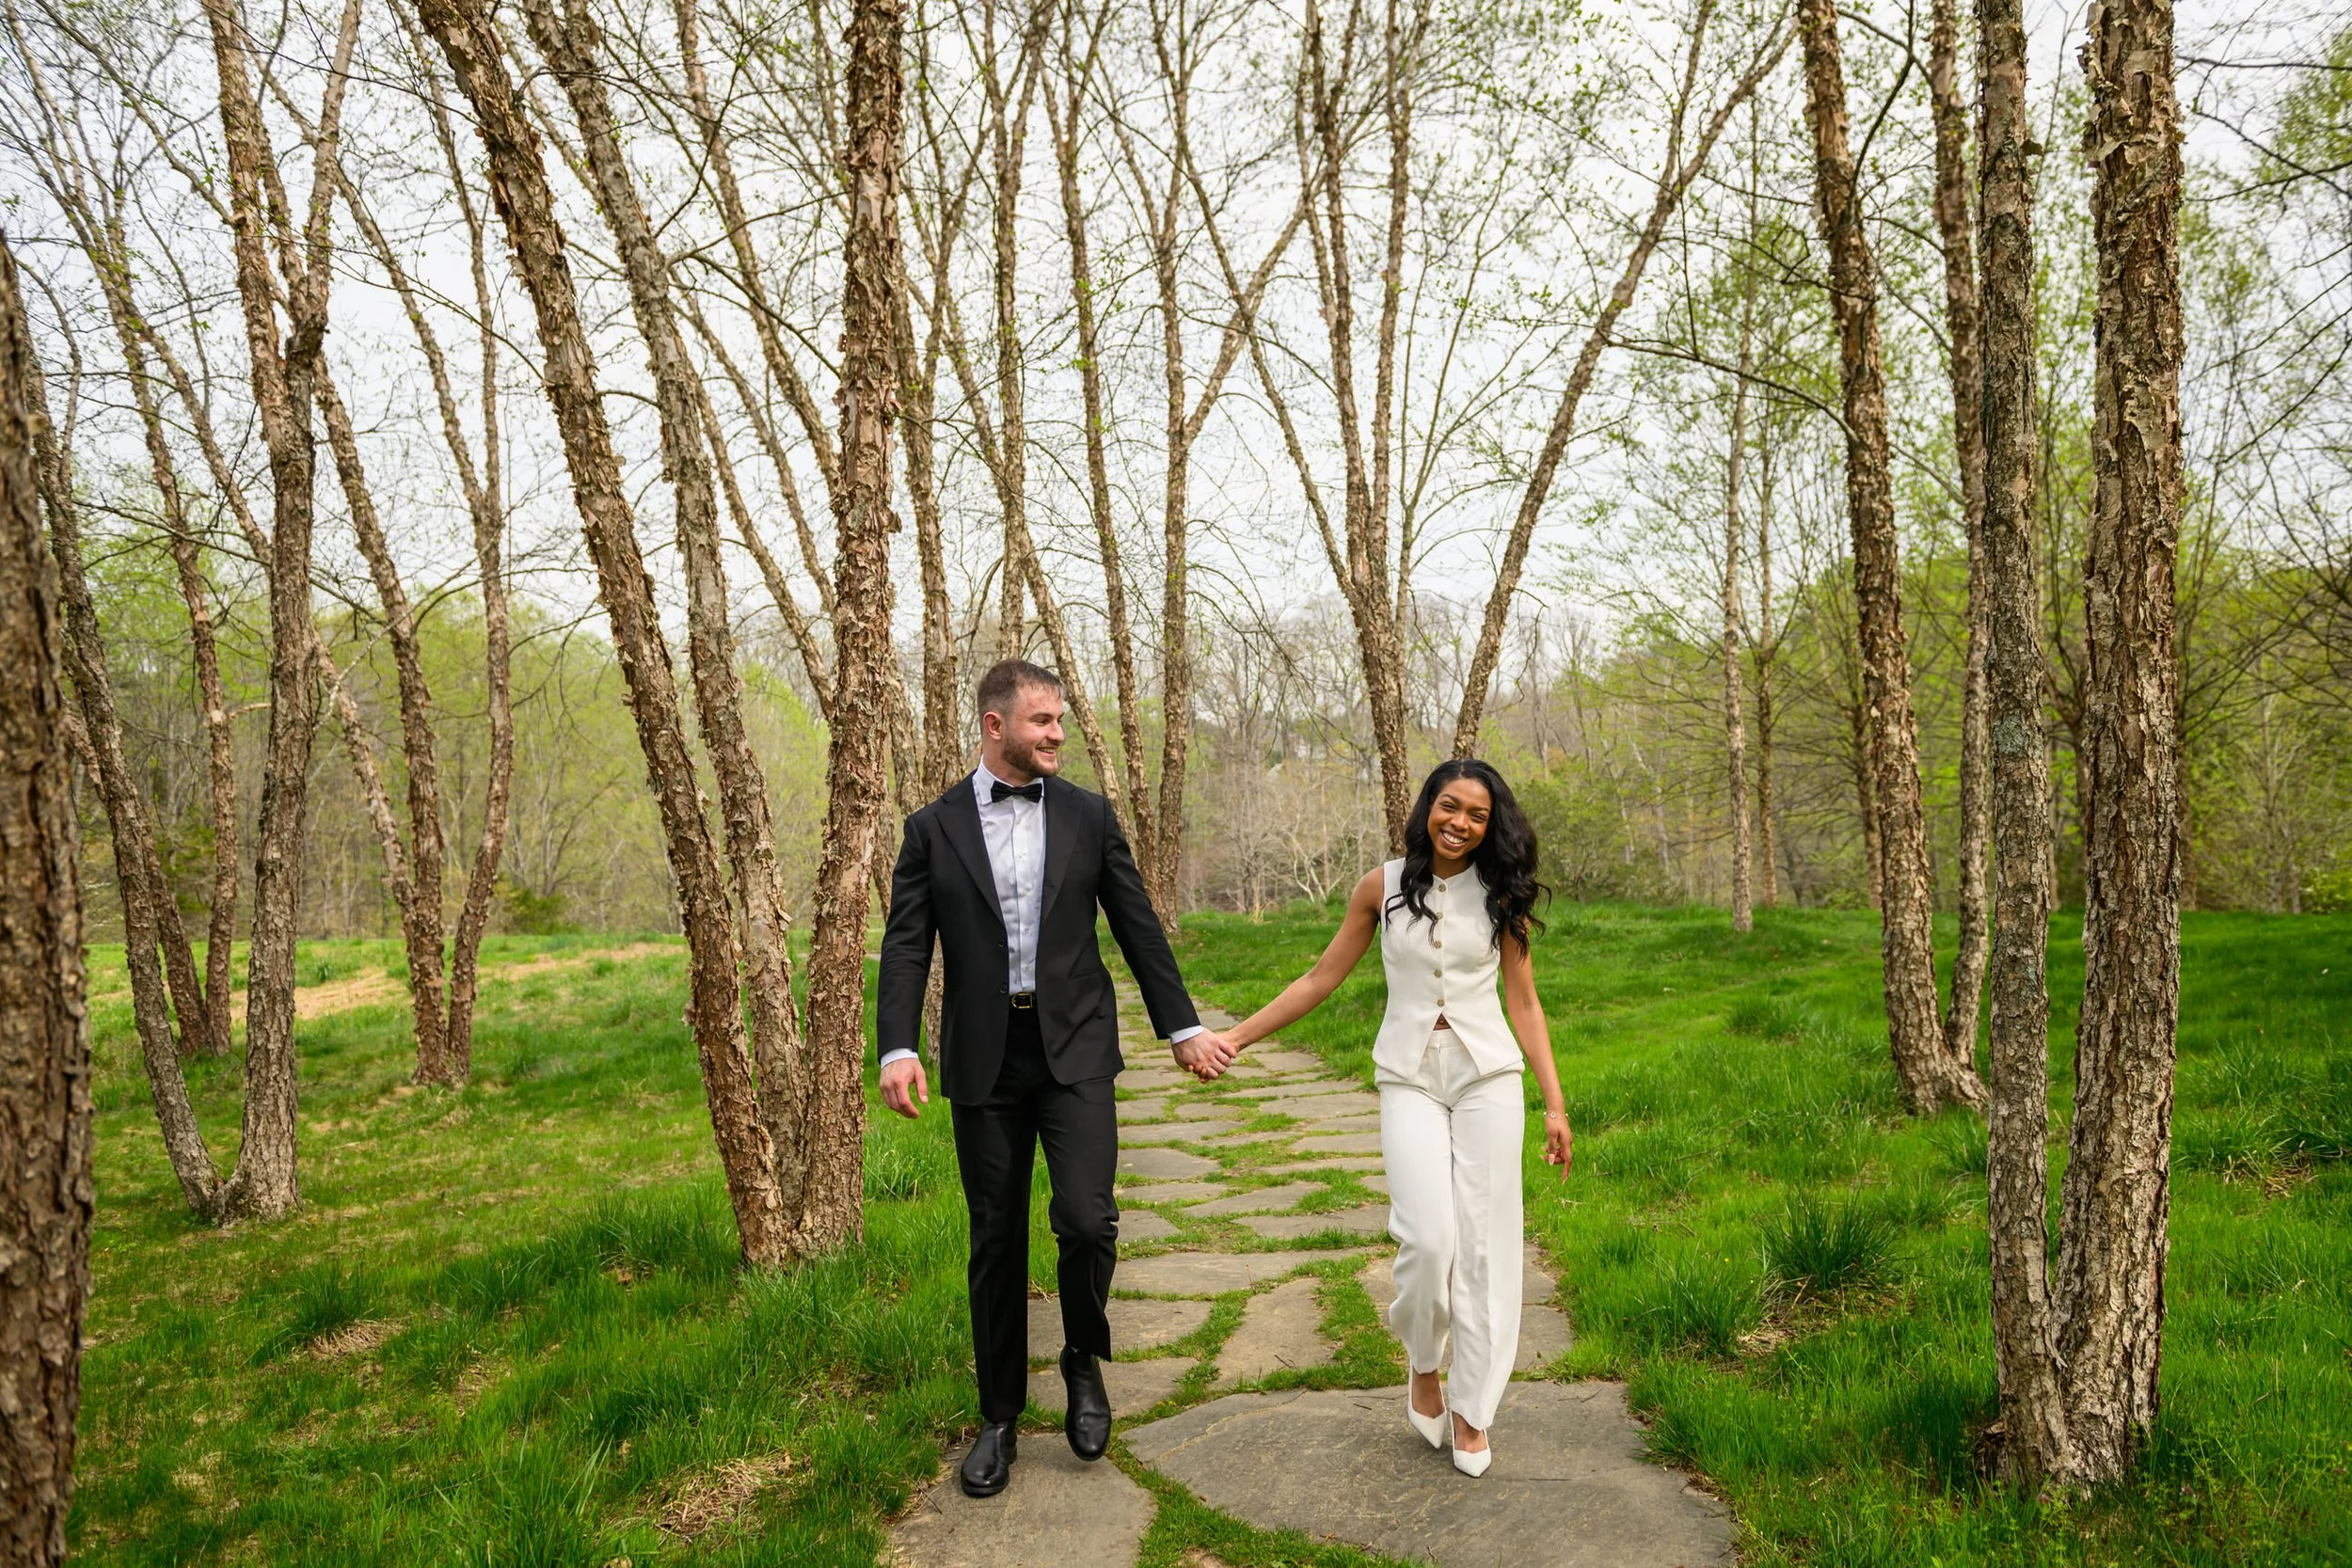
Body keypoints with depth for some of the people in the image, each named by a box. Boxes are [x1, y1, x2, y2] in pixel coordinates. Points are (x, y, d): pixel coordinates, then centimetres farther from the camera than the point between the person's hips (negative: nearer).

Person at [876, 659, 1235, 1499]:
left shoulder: (1088, 815, 5)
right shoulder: (933, 828, 2)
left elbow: (1138, 926, 9)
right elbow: (907, 947, -1)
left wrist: (1182, 1027, 9)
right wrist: (898, 1049, -15)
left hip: (1074, 1048, 0)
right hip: (984, 1059, 0)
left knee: (1086, 1219, -13)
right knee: (996, 1241, 9)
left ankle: (1084, 1359, 18)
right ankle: (999, 1417, 26)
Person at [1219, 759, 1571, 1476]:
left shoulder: (1500, 895, 3)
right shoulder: (1383, 887, 2)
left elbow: (1523, 1002, 6)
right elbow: (1322, 978, 7)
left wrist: (1555, 1104, 2)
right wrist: (1234, 1036, 5)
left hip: (1487, 1075, 1)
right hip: (1409, 1078, -1)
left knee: (1484, 1243, 0)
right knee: (1429, 1240, -13)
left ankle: (1472, 1408, 18)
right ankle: (1424, 1364, 18)